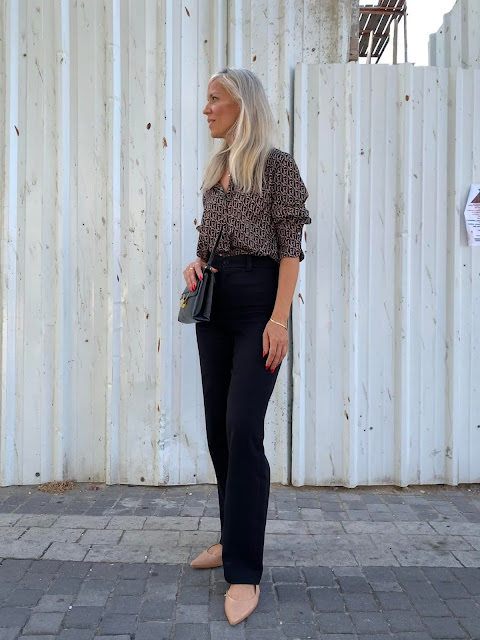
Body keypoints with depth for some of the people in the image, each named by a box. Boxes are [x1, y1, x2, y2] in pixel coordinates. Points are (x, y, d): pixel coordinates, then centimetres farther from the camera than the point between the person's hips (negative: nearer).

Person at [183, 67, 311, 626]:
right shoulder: (216, 169, 17)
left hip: (257, 298, -7)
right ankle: (235, 538, 25)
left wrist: (280, 318, -17)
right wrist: (194, 263, 1)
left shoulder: (276, 164, -3)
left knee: (243, 430, -13)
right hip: (214, 303, 8)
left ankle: (244, 572, -6)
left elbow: (290, 246, -9)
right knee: (218, 427, 9)